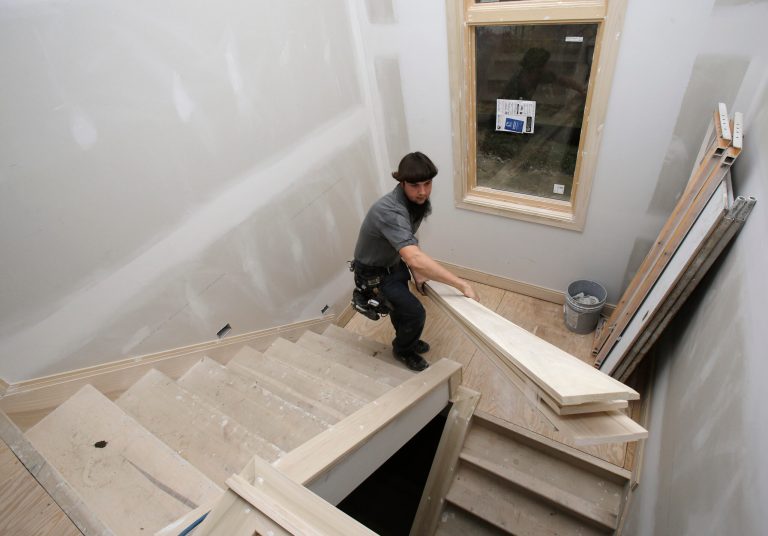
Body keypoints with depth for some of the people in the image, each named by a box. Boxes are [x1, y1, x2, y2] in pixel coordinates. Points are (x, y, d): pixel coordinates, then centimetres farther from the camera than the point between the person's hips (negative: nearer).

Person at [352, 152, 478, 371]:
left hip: (393, 263, 8)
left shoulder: (418, 201, -12)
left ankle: (406, 341, 56)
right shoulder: (390, 212, -42)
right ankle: (403, 350, 25)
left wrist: (417, 273, -9)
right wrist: (462, 285, -52)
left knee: (401, 305, 27)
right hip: (374, 273, -8)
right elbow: (415, 258, -54)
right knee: (415, 313, -7)